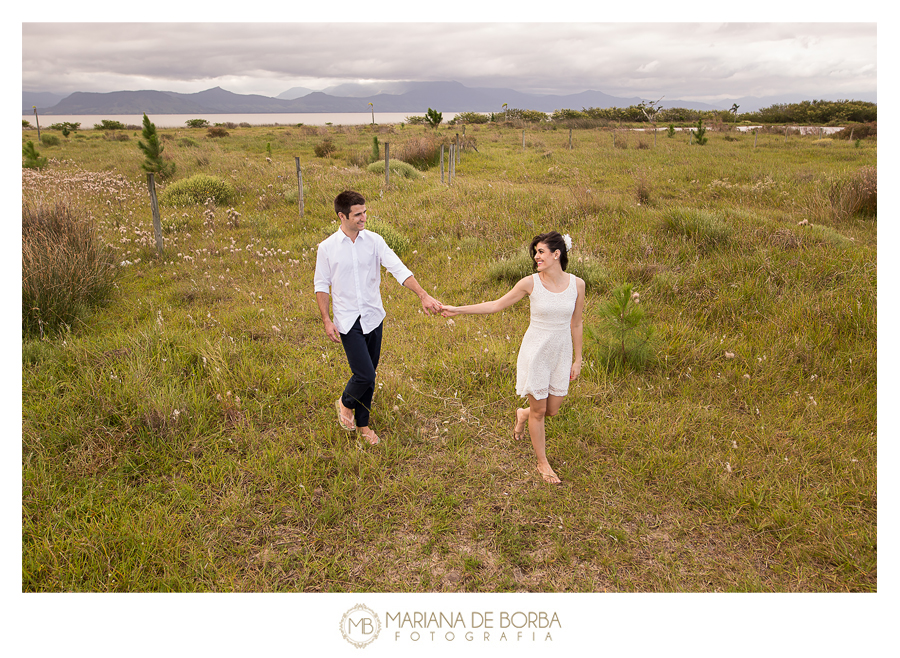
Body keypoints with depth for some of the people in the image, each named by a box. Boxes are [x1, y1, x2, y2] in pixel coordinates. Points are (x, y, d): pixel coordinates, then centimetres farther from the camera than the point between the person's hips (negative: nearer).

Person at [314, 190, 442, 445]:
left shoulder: (374, 241, -3)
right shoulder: (327, 247, -6)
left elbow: (398, 269, -10)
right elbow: (321, 285, 1)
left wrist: (423, 295, -21)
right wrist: (327, 320, -5)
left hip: (373, 316, 3)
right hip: (348, 320, -3)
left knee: (369, 374, 11)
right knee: (364, 374, -11)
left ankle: (362, 424, 30)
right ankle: (345, 403, 22)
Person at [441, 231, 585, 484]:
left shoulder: (576, 284, -6)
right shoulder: (531, 283, -12)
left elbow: (575, 324, 4)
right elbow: (497, 305, -2)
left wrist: (577, 359, 8)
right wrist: (458, 310, -6)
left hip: (561, 354, 3)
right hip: (535, 351, -3)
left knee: (552, 410, 12)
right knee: (539, 411, 6)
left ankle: (522, 414, 46)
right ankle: (542, 463, 26)